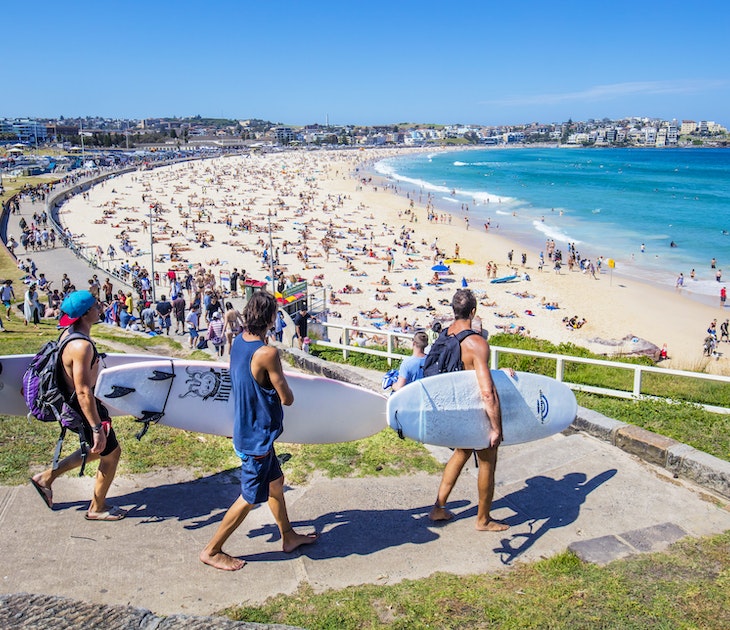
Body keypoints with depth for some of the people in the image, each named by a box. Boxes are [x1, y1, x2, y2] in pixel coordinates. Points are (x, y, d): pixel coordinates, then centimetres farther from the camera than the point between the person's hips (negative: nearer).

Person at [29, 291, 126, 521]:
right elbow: (83, 392, -29)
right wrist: (97, 427, -25)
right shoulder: (81, 346, -29)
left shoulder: (69, 333, 1)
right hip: (83, 407, -10)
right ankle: (97, 509, 26)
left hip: (73, 403, 10)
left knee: (98, 449, 25)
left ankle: (46, 477, 32)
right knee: (111, 453, 8)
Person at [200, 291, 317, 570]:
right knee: (250, 498, 7)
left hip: (247, 430, 9)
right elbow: (287, 398, -19)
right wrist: (284, 392, 1)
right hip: (257, 437, -9)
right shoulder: (267, 353, -28)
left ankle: (288, 536, 39)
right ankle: (211, 551, 20)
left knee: (275, 481, 23)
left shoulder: (239, 341, -1)